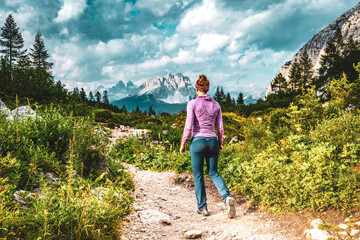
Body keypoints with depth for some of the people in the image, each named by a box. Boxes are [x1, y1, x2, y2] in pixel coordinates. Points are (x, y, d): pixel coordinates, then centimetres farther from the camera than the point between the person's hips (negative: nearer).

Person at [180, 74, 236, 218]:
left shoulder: (192, 103, -6)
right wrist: (220, 143, 19)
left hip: (197, 141, -3)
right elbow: (220, 127, 7)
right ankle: (227, 197, -8)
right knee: (213, 172, 16)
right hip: (212, 141, 4)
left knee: (198, 175, 10)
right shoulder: (216, 105, 6)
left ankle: (202, 207, 16)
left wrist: (183, 143, -2)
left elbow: (189, 126, -11)